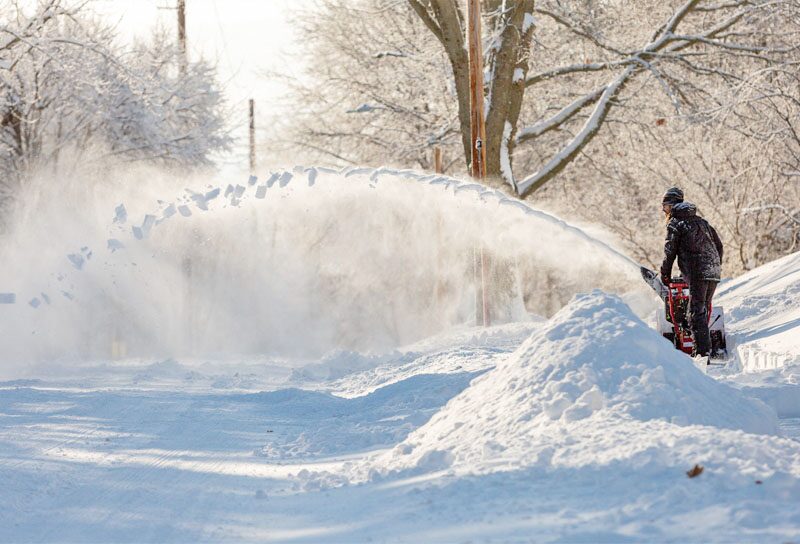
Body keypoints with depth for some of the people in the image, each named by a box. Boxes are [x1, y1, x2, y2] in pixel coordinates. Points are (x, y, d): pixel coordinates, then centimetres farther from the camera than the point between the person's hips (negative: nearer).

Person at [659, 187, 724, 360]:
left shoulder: (675, 224, 3)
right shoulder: (701, 221, 24)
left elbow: (670, 252, -2)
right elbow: (719, 244, 24)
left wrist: (665, 275, 7)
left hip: (697, 273, -7)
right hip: (714, 273, 7)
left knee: (697, 312, -9)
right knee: (703, 310, 16)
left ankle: (703, 352, -18)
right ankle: (704, 347, 19)